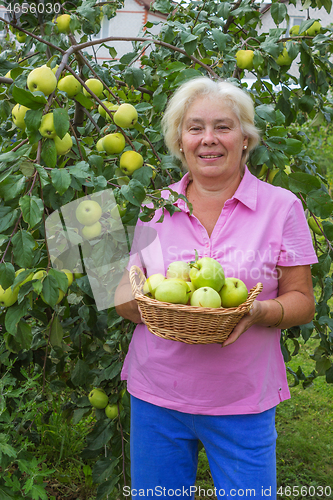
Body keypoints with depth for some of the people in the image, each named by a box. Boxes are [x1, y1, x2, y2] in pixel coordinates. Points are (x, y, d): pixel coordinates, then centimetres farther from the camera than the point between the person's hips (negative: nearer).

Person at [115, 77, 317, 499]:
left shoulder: (281, 206, -2)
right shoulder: (154, 207, 3)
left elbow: (302, 301, 0)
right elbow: (122, 298, 7)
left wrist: (257, 312, -21)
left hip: (243, 404, -1)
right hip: (155, 396, 2)